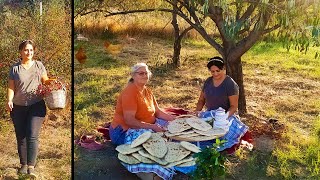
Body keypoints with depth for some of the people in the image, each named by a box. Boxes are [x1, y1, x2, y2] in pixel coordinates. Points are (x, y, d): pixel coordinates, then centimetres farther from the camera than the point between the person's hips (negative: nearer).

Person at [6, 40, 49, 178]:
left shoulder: (39, 65, 6)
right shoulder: (15, 68, 4)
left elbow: (46, 82, 11)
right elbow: (11, 87, 1)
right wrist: (9, 101, -16)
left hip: (36, 106, -1)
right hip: (18, 107, 1)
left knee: (32, 135, -12)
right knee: (20, 137, 7)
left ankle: (31, 167, -12)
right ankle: (23, 165, 19)